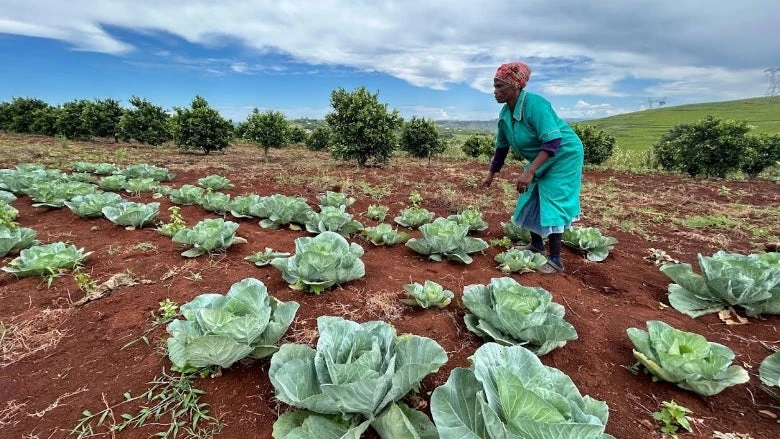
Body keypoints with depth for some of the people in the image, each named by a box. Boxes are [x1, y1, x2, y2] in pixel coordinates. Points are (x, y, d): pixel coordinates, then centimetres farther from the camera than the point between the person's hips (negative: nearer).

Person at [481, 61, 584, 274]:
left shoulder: (534, 104, -29)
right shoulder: (505, 113, -4)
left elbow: (553, 142, -35)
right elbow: (502, 147, 7)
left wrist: (529, 171, -44)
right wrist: (491, 174, 11)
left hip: (563, 154, -8)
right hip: (540, 159, 8)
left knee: (552, 201, -12)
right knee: (531, 198, 11)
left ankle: (555, 260, -4)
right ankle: (536, 245, 27)